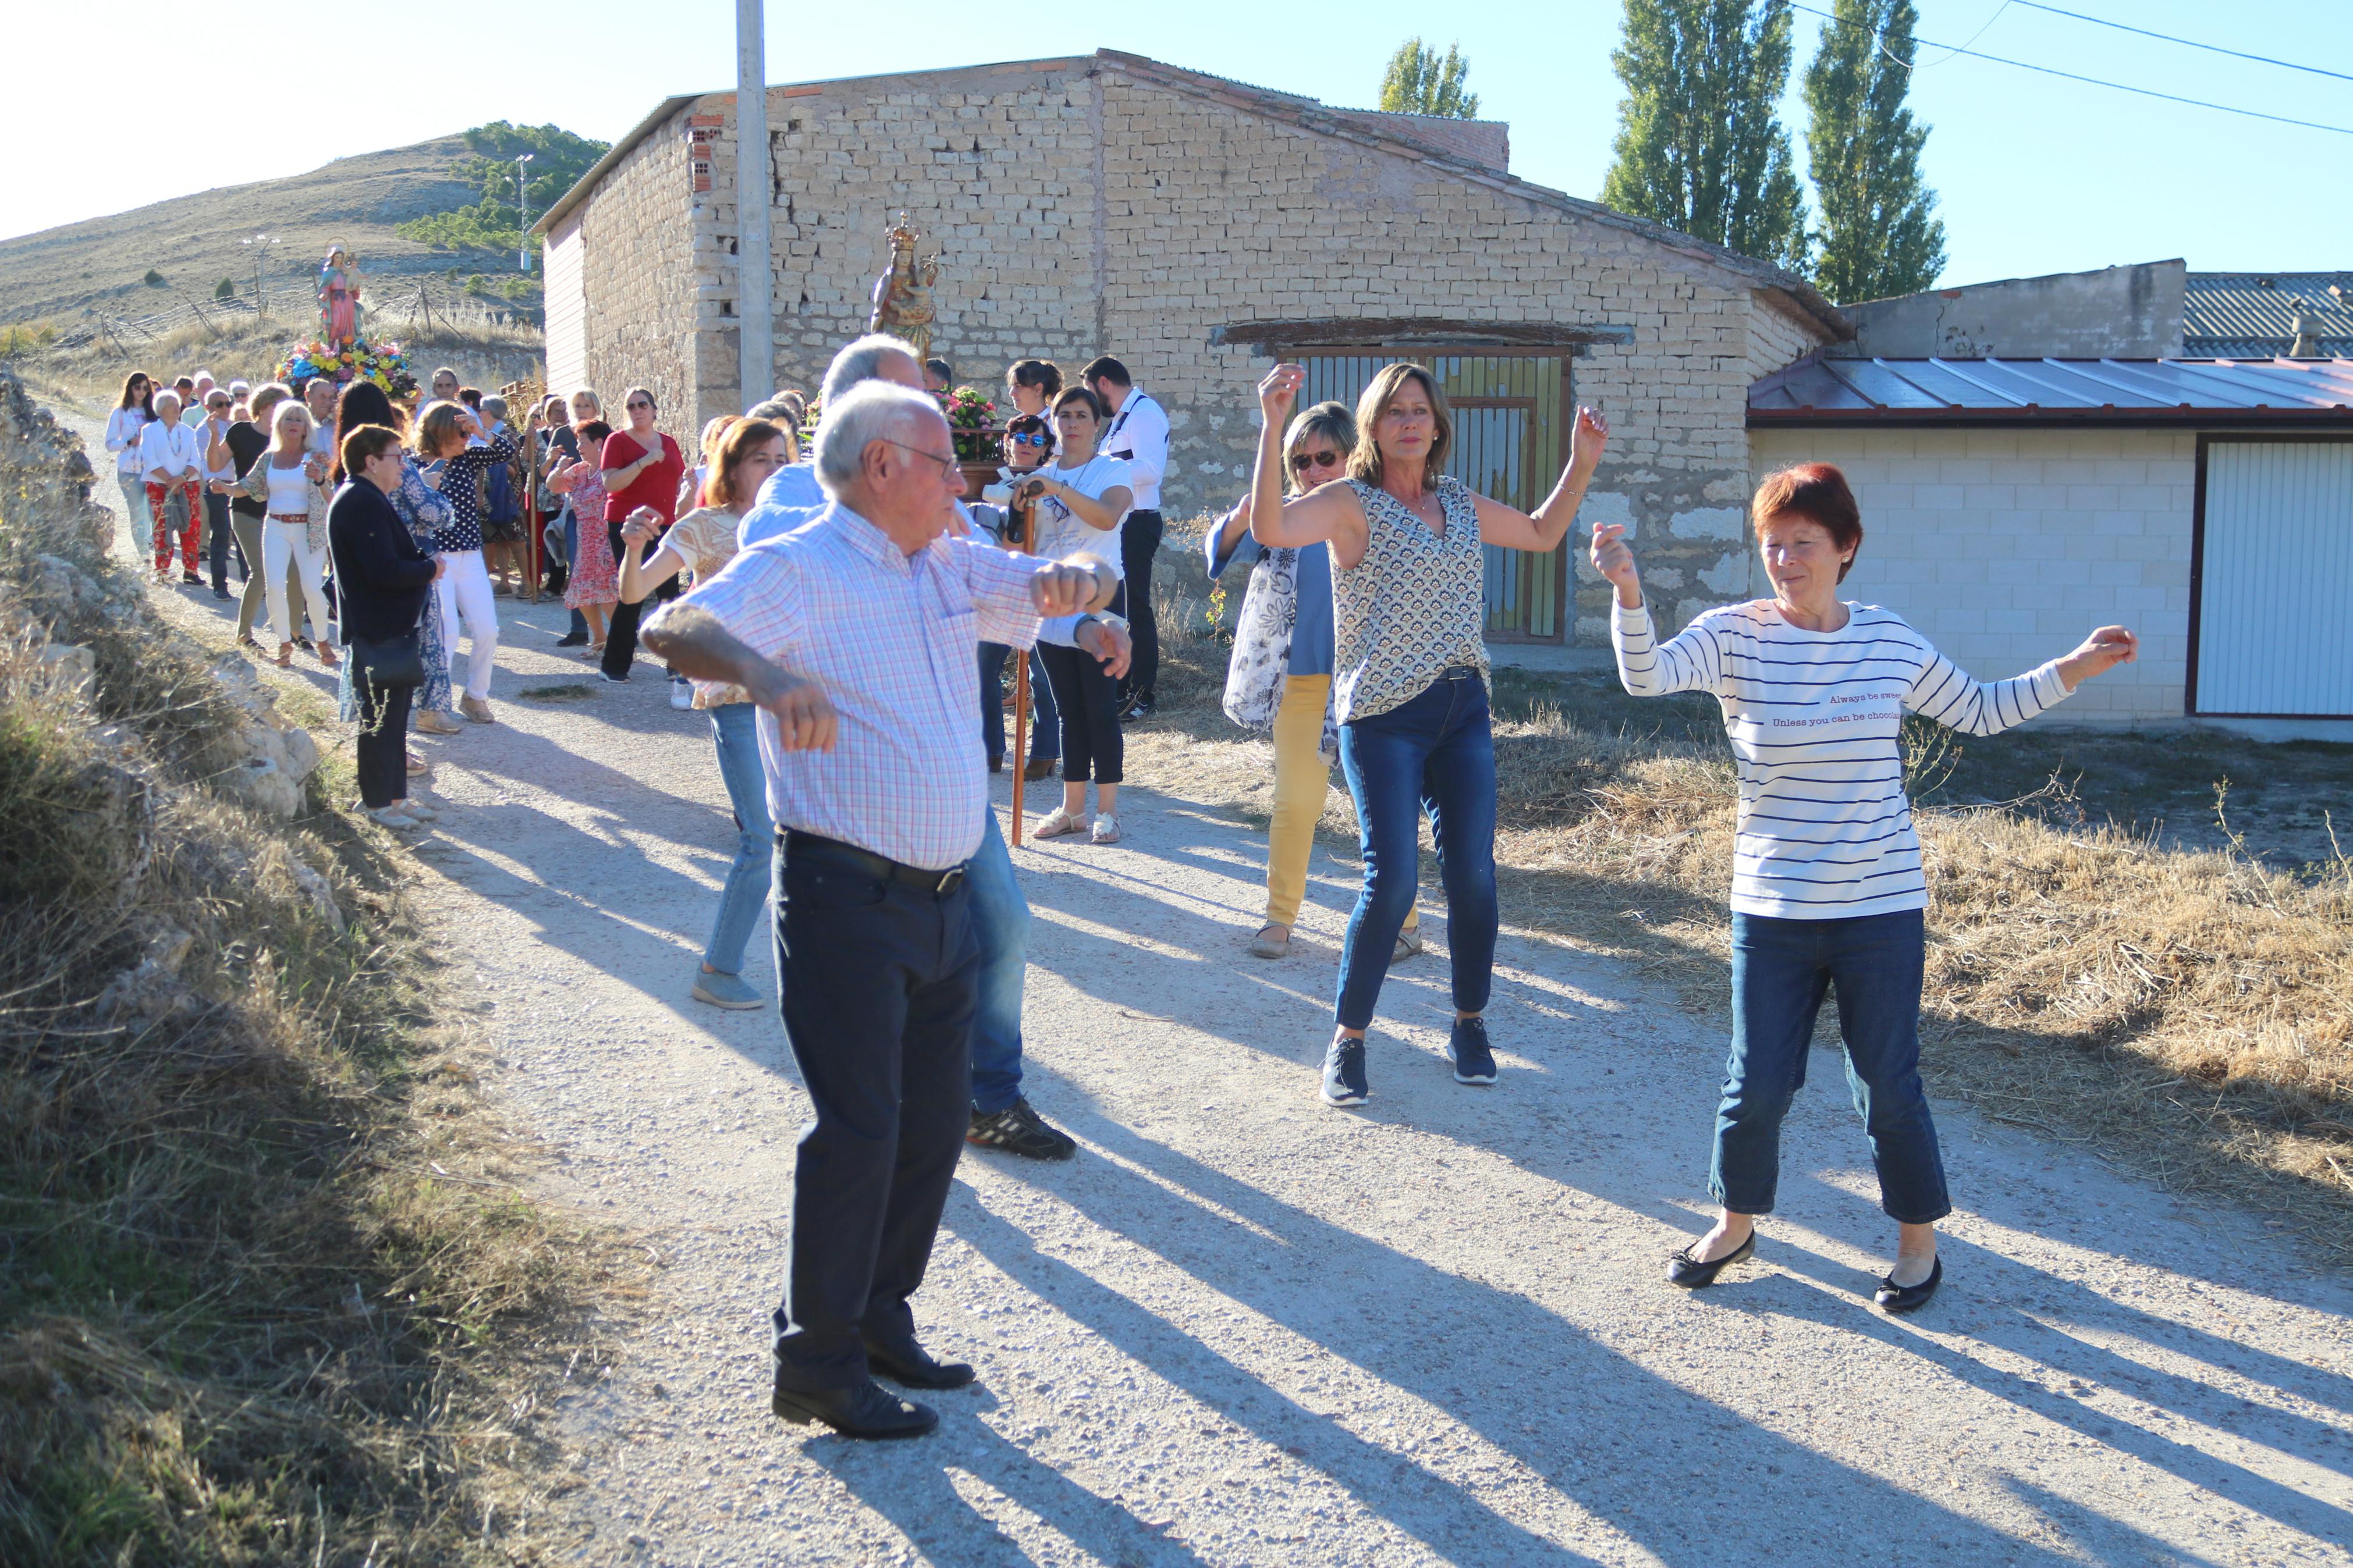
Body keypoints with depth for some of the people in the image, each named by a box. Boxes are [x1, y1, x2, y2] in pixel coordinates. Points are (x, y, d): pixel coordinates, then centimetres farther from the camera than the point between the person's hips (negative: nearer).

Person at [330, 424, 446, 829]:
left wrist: (425, 562, 0)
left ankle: (395, 795, 24)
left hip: (389, 627, 11)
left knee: (393, 715, 16)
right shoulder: (364, 503, -20)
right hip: (379, 630, -11)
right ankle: (379, 803, 8)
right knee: (381, 717, -1)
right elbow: (385, 570, -28)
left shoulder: (364, 500, 15)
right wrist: (431, 568, -13)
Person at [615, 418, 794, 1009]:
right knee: (764, 838, -11)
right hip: (737, 698, -6)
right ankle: (716, 971, 1)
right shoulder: (704, 527, -5)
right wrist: (633, 547, -33)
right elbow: (633, 592, -14)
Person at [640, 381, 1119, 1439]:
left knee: (933, 1124, 14)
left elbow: (1054, 589, 17)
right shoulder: (799, 568, -11)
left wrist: (1077, 585, -8)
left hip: (942, 898, 8)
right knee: (858, 1130, -5)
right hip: (845, 900, -8)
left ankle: (880, 1319, 30)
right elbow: (674, 629, -24)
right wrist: (765, 673, -45)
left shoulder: (953, 568, 12)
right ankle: (817, 1368, 8)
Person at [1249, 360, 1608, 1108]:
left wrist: (1581, 466, 19)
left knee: (1473, 874, 1)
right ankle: (1347, 1038, 7)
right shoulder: (1351, 502, -6)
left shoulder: (1461, 504, 13)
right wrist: (1273, 428, -31)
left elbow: (1542, 534, 28)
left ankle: (1469, 1026, 21)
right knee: (1391, 882, -11)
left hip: (1463, 710, 5)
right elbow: (1271, 529, -25)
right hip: (1383, 719, -5)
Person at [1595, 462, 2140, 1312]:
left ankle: (1919, 1239, 29)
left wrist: (2076, 667, 7)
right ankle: (1736, 1222, 31)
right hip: (1772, 908, 0)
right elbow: (1647, 675, -25)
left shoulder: (1891, 640, 1)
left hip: (1881, 907, 1)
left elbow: (1979, 710, 15)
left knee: (1887, 1088, 7)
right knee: (1756, 1083, 6)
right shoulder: (1733, 635, -6)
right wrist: (1628, 591, -41)